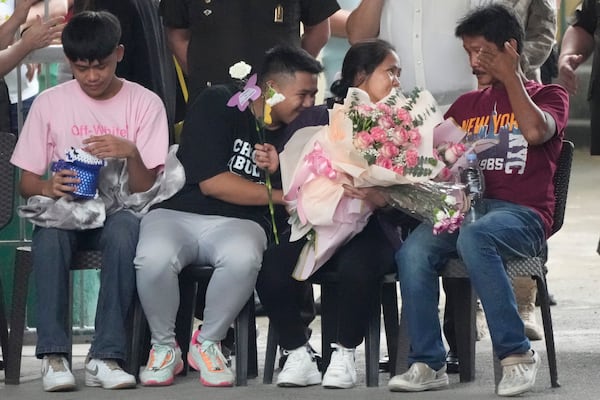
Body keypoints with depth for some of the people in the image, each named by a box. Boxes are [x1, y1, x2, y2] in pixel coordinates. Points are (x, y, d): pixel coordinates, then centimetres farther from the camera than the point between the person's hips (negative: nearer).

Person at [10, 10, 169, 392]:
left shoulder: (145, 103, 0)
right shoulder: (50, 103, 3)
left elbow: (147, 190, -3)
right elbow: (26, 183, 4)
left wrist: (131, 153, -24)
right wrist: (48, 187, -20)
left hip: (118, 210, -1)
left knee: (125, 228, -37)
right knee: (49, 231, -36)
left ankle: (106, 356, -37)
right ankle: (54, 354, -35)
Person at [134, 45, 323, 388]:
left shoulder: (295, 129, 10)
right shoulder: (218, 103, -5)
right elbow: (211, 182, -12)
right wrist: (280, 195, -9)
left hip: (238, 224, 3)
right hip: (178, 214, -3)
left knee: (243, 258, -36)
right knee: (154, 259, -37)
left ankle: (207, 344, -10)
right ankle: (164, 346, -7)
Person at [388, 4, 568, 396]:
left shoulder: (548, 95, 12)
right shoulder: (466, 105, 25)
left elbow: (535, 131, -12)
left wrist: (511, 77, -3)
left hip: (522, 214, -4)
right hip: (464, 208, 4)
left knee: (473, 237, -39)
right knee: (413, 251, -28)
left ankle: (517, 353, -29)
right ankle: (429, 364, -23)